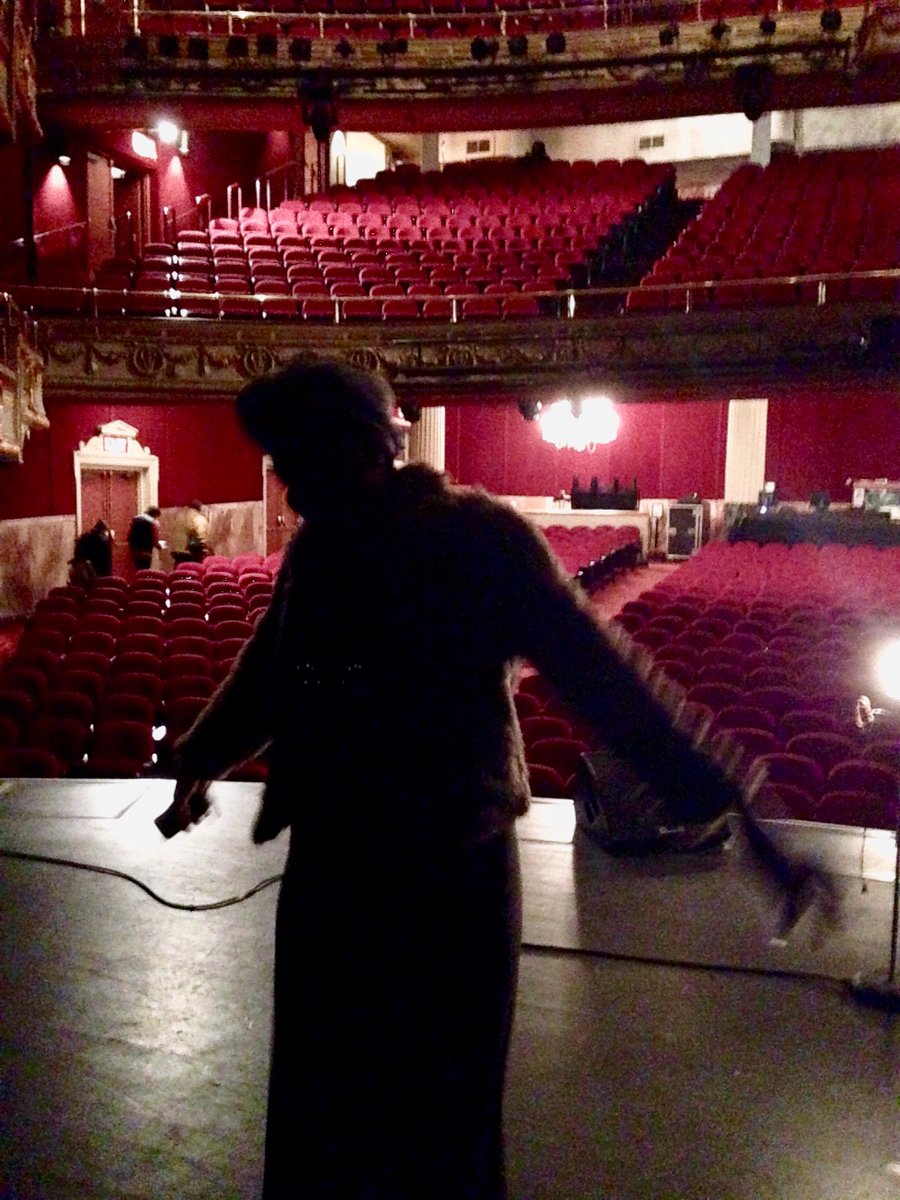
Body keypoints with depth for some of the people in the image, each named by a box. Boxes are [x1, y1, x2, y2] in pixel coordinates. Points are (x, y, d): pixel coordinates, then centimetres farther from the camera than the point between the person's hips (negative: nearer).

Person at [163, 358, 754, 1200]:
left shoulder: (479, 538, -14)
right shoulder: (314, 550, 3)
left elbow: (599, 678, -19)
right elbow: (265, 677, 19)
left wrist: (720, 802, -25)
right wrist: (201, 760, 28)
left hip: (450, 884, -5)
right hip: (325, 877, 6)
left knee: (441, 1129, 12)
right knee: (316, 1123, 20)